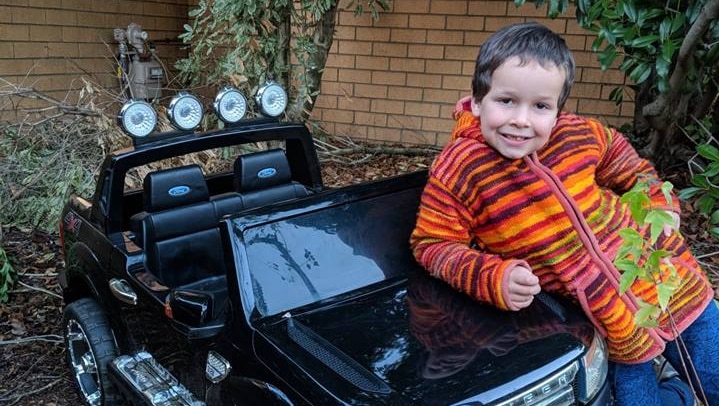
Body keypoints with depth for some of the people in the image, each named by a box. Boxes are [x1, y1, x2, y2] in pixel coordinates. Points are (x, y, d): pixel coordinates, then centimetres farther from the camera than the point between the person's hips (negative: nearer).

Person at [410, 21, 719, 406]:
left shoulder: (580, 134, -9)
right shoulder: (457, 171, -20)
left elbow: (623, 159, 13)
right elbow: (433, 245, -17)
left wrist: (659, 203, 4)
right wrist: (493, 278, -30)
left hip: (666, 280, 3)